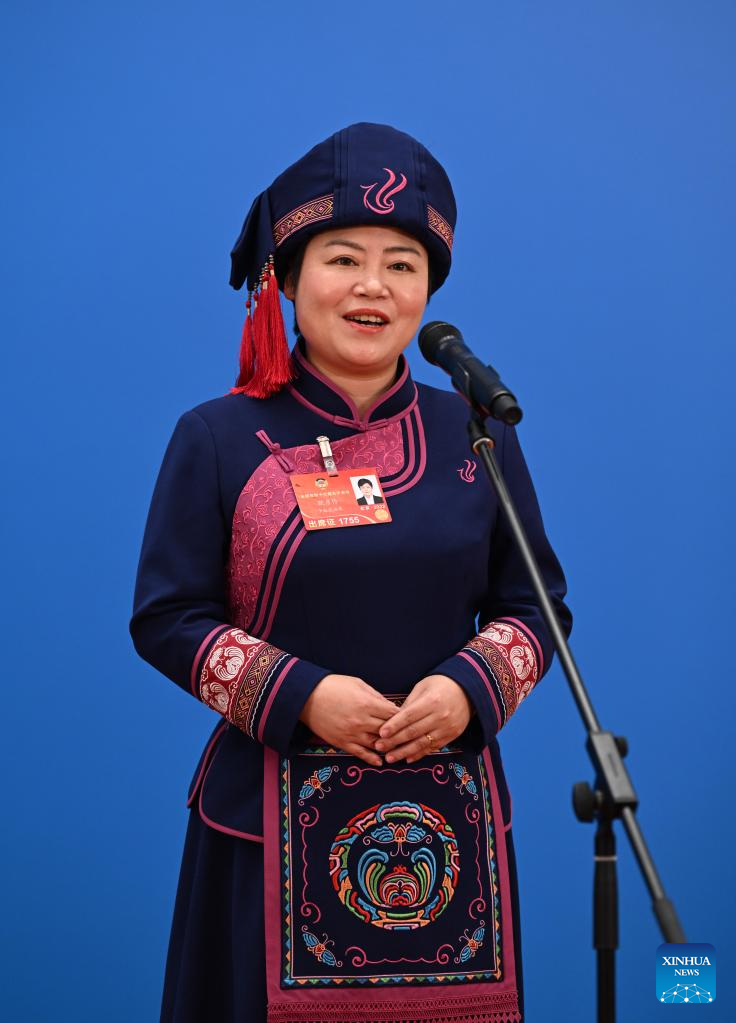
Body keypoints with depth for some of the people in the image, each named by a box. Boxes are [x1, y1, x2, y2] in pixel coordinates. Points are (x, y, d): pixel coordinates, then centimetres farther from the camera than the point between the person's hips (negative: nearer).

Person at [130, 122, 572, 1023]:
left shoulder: (479, 437, 6)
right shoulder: (217, 439, -1)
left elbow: (536, 605, 9)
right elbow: (165, 618, -3)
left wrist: (467, 688, -11)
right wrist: (302, 694, -15)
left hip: (450, 815, 2)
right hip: (276, 820, -2)